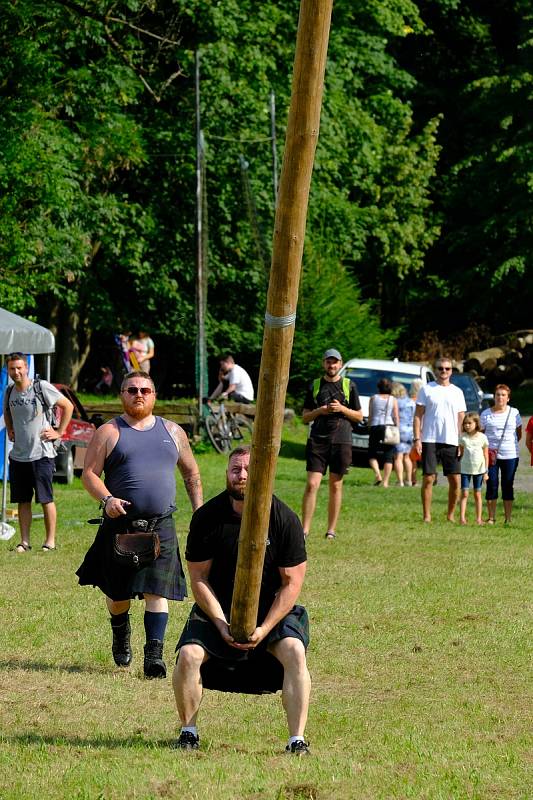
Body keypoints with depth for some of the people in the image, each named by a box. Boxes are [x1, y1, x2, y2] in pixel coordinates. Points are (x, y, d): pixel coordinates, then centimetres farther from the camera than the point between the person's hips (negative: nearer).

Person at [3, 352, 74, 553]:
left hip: (41, 454, -5)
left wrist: (59, 432, -5)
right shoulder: (9, 392, 8)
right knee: (22, 500, 7)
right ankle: (24, 541, 13)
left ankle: (50, 541, 6)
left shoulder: (41, 387, -9)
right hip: (18, 455, 5)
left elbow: (68, 406, -3)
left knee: (46, 499, -1)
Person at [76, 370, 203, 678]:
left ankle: (155, 654, -13)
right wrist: (107, 499, -19)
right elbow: (89, 473, -2)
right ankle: (121, 637, 39)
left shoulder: (172, 432, 13)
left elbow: (191, 472, 22)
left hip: (161, 526, 1)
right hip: (120, 524, -1)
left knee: (156, 592, -11)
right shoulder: (109, 433, 4)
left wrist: (199, 510, 12)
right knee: (118, 592, 10)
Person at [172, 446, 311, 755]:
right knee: (188, 655, -22)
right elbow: (199, 578, -5)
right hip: (218, 609, 1)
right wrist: (221, 625, -16)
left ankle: (297, 739, -22)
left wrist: (264, 629, -19)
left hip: (271, 607, -1)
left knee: (294, 651, -27)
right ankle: (189, 731, 0)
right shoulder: (207, 517, -10)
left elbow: (292, 583, -9)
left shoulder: (284, 519, -12)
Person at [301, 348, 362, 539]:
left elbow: (359, 416, 10)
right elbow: (305, 417, 12)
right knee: (312, 484, -9)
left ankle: (331, 530, 11)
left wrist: (342, 409, -7)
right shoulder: (314, 386, 10)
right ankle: (305, 529, -7)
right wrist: (319, 411, -8)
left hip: (341, 441, 0)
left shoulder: (349, 386, 8)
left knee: (336, 486, 4)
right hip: (317, 439, 0)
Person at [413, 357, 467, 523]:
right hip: (429, 441, -2)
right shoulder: (426, 389, 5)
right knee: (428, 479, -4)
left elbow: (461, 419, 13)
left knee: (455, 480, -1)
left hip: (451, 442, 2)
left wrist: (461, 442, 4)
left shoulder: (457, 392, 12)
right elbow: (418, 415, 2)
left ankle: (451, 515, 11)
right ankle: (426, 516, 2)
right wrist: (417, 439, -7)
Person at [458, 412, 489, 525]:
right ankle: (462, 518, -6)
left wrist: (486, 471, 0)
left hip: (479, 470, 0)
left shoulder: (482, 437, -2)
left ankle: (479, 518, 10)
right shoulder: (463, 437, 0)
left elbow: (486, 455, 2)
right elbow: (461, 454, 6)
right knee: (464, 493, -4)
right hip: (465, 469, 0)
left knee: (477, 494, 6)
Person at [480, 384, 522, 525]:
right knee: (491, 486, 0)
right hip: (491, 455, 0)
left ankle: (508, 518, 9)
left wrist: (513, 444, 2)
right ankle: (491, 517, 7)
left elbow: (519, 433, 14)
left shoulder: (514, 413, 5)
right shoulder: (486, 414, 3)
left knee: (508, 486, 4)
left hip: (510, 455, 0)